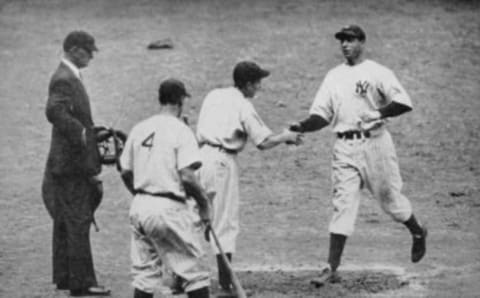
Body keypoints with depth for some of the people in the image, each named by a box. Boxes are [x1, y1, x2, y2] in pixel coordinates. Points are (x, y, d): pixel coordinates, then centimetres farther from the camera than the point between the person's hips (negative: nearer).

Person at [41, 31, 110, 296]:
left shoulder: (70, 78, 16)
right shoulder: (63, 80, -17)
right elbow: (54, 111, -34)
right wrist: (80, 133, -28)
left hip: (76, 163, 11)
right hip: (71, 163, -11)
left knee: (65, 222, 14)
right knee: (77, 222, -8)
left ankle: (64, 277, 21)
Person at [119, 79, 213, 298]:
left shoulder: (139, 129, 9)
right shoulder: (180, 130, -10)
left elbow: (125, 173, 12)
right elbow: (187, 177, -18)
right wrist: (203, 202, -4)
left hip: (139, 206, 6)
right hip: (169, 208, -6)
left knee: (144, 272, 12)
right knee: (195, 271, 3)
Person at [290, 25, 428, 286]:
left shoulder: (378, 73, -3)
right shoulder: (333, 77, 12)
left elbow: (404, 103, -11)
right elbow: (322, 115, 9)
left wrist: (377, 114, -22)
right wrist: (302, 127, -9)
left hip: (374, 142, -3)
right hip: (345, 147, 3)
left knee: (389, 196, 8)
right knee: (342, 204, -3)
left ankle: (418, 233, 38)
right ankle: (332, 268, -7)